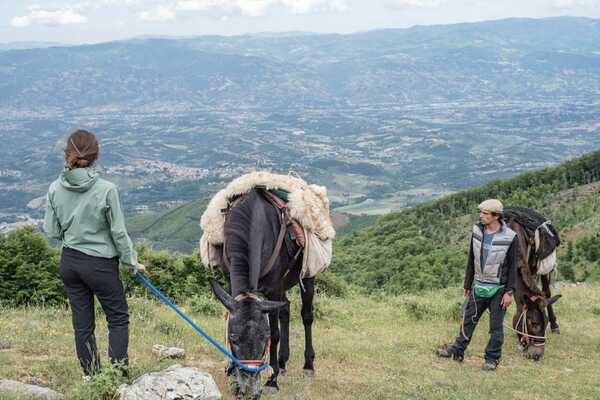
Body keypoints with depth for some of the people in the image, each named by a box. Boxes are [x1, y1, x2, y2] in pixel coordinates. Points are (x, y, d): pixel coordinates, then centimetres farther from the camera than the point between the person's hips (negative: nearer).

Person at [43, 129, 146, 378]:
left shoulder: (55, 189, -7)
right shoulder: (106, 189, -18)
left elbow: (52, 231, 1)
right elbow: (118, 232, -11)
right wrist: (131, 262, 2)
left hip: (69, 262, 4)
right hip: (100, 264, -4)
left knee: (82, 322, 14)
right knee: (118, 318, 12)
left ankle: (90, 375, 24)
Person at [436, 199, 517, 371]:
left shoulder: (509, 237, -14)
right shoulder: (477, 231, -1)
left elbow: (512, 266, -9)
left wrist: (509, 292, -12)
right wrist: (467, 285, 12)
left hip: (498, 289, -4)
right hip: (478, 286, 4)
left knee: (496, 326, 5)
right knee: (468, 320, 11)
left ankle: (492, 359, 16)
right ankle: (457, 350, 23)